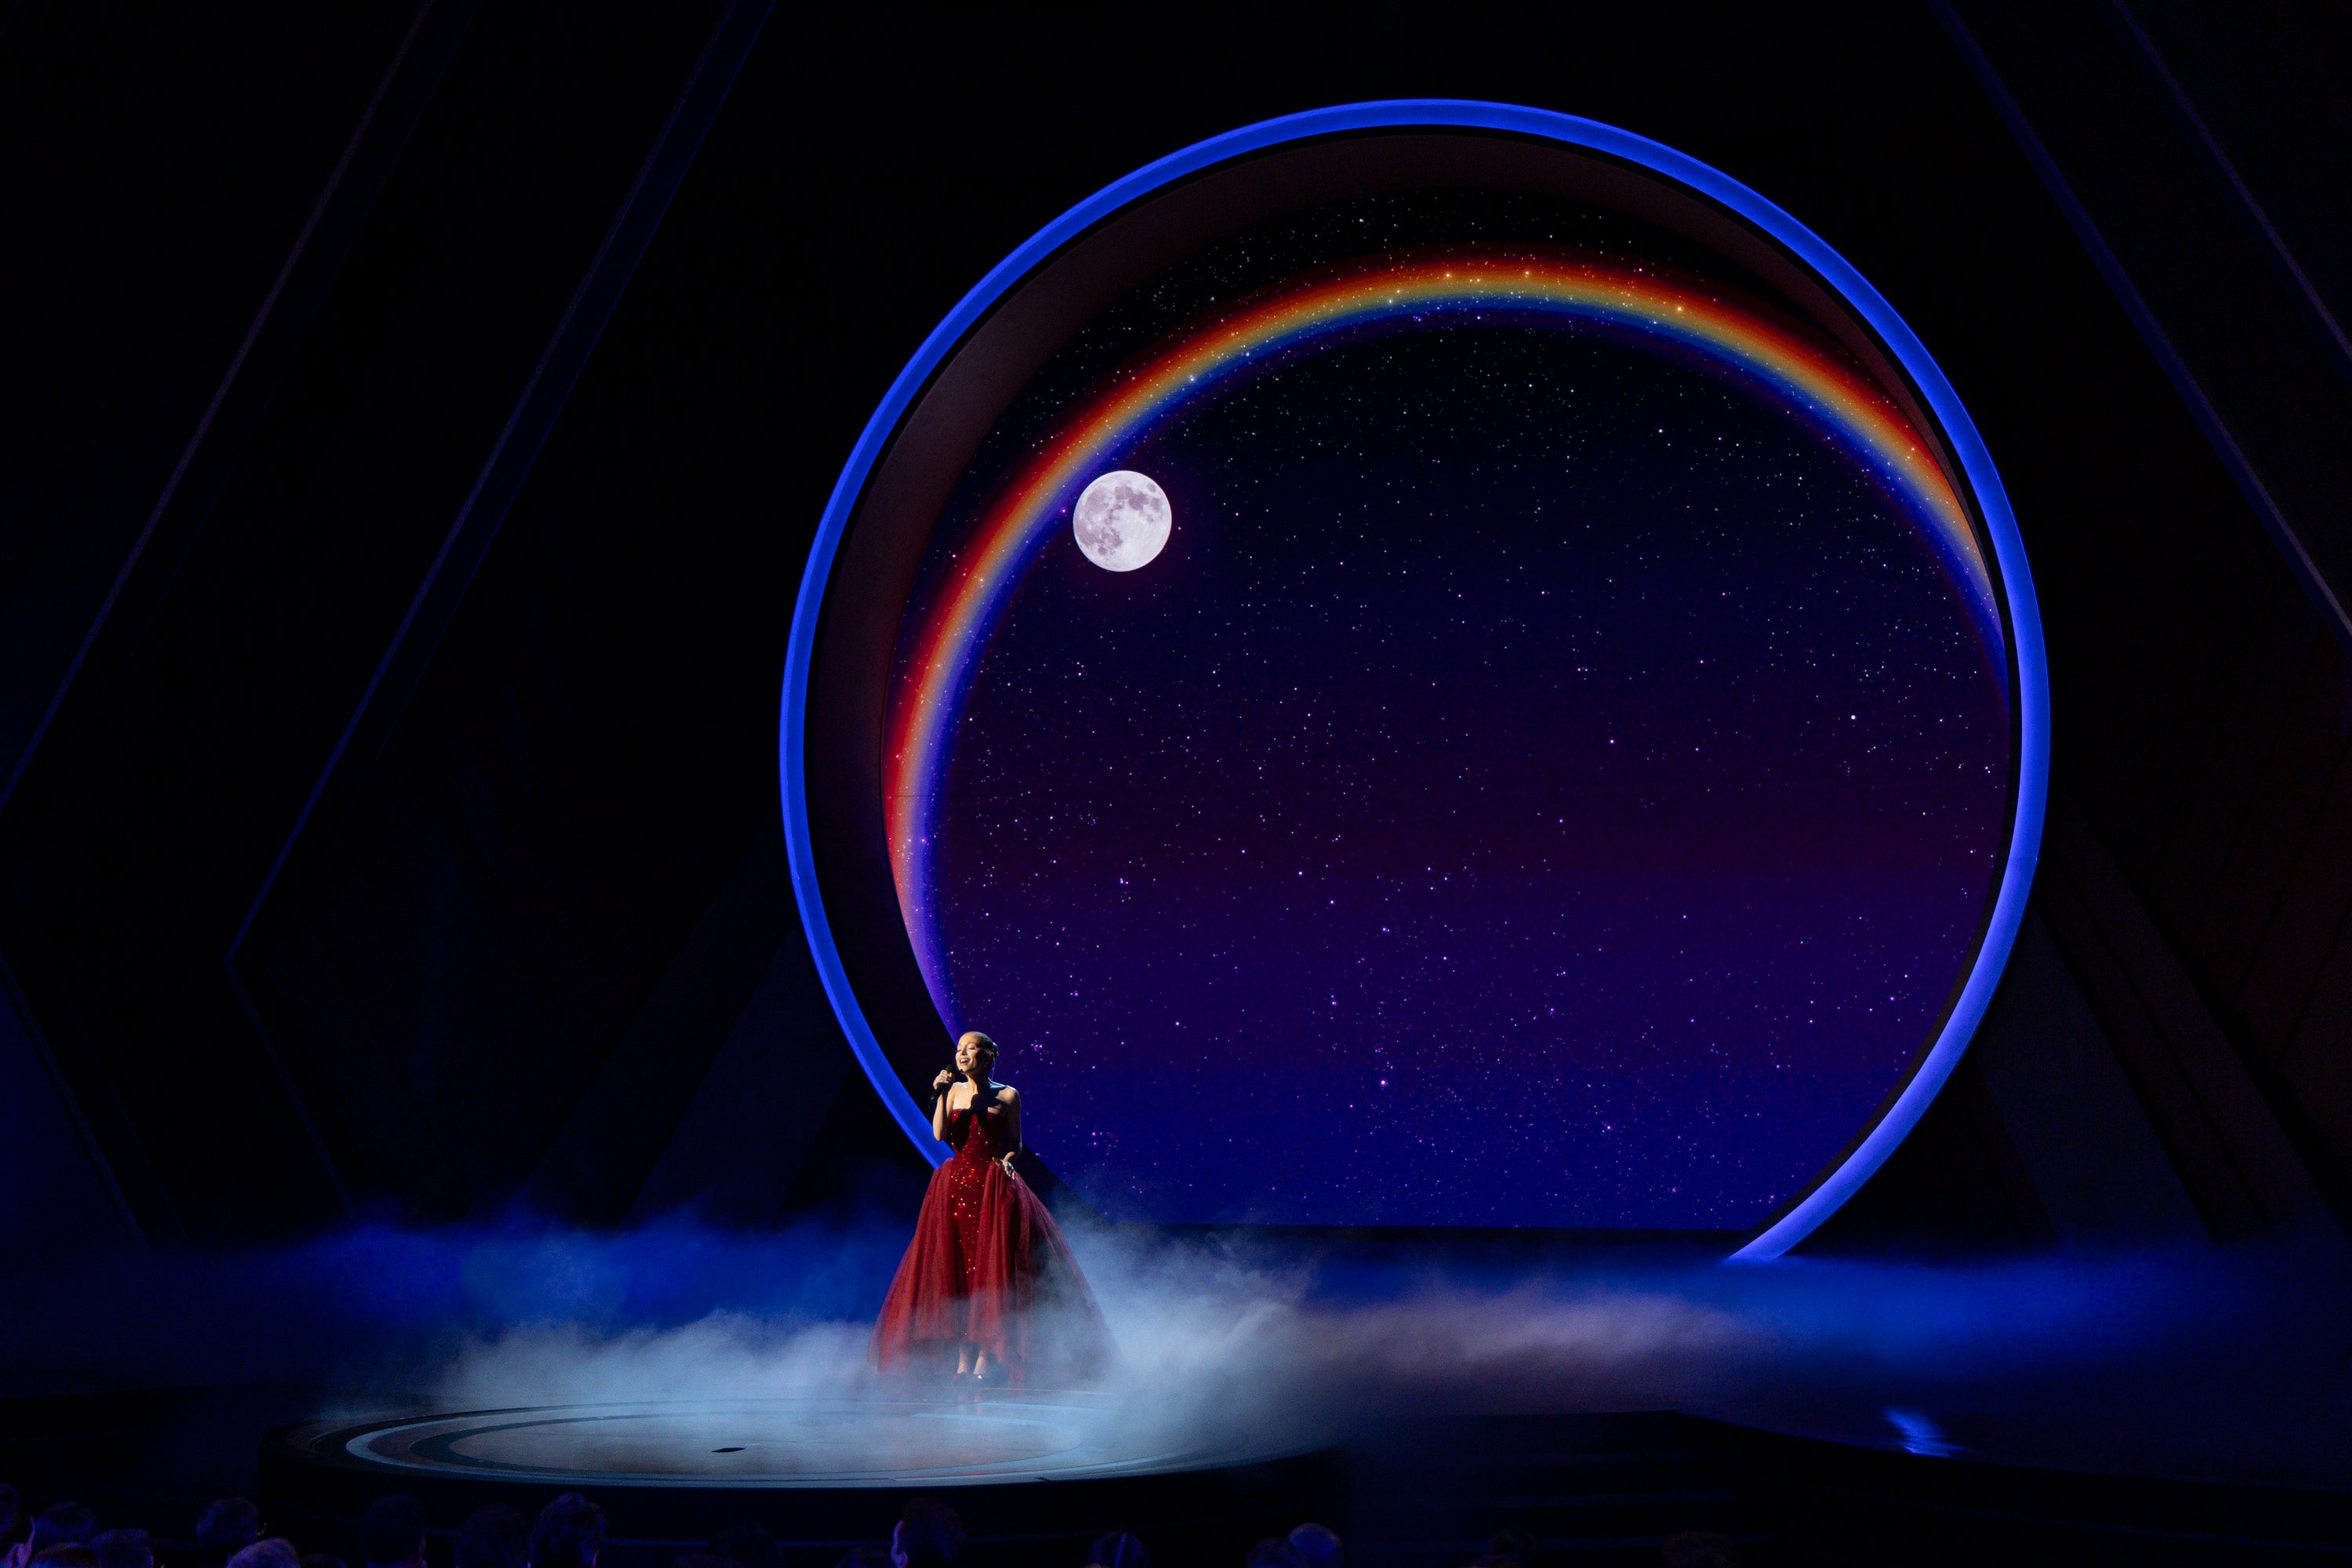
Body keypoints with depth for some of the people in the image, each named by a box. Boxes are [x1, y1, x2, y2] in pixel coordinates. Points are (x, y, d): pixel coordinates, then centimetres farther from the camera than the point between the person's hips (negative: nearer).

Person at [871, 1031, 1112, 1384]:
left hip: (994, 1186, -2)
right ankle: (963, 1357, 3)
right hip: (955, 1185, 2)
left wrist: (1008, 1159, -12)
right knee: (955, 1266, -1)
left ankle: (987, 1357, -2)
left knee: (992, 1266, -7)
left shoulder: (1007, 1096, 3)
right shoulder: (954, 1090, 9)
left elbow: (1015, 1143, 8)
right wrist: (940, 1096, -8)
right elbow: (939, 1135, -1)